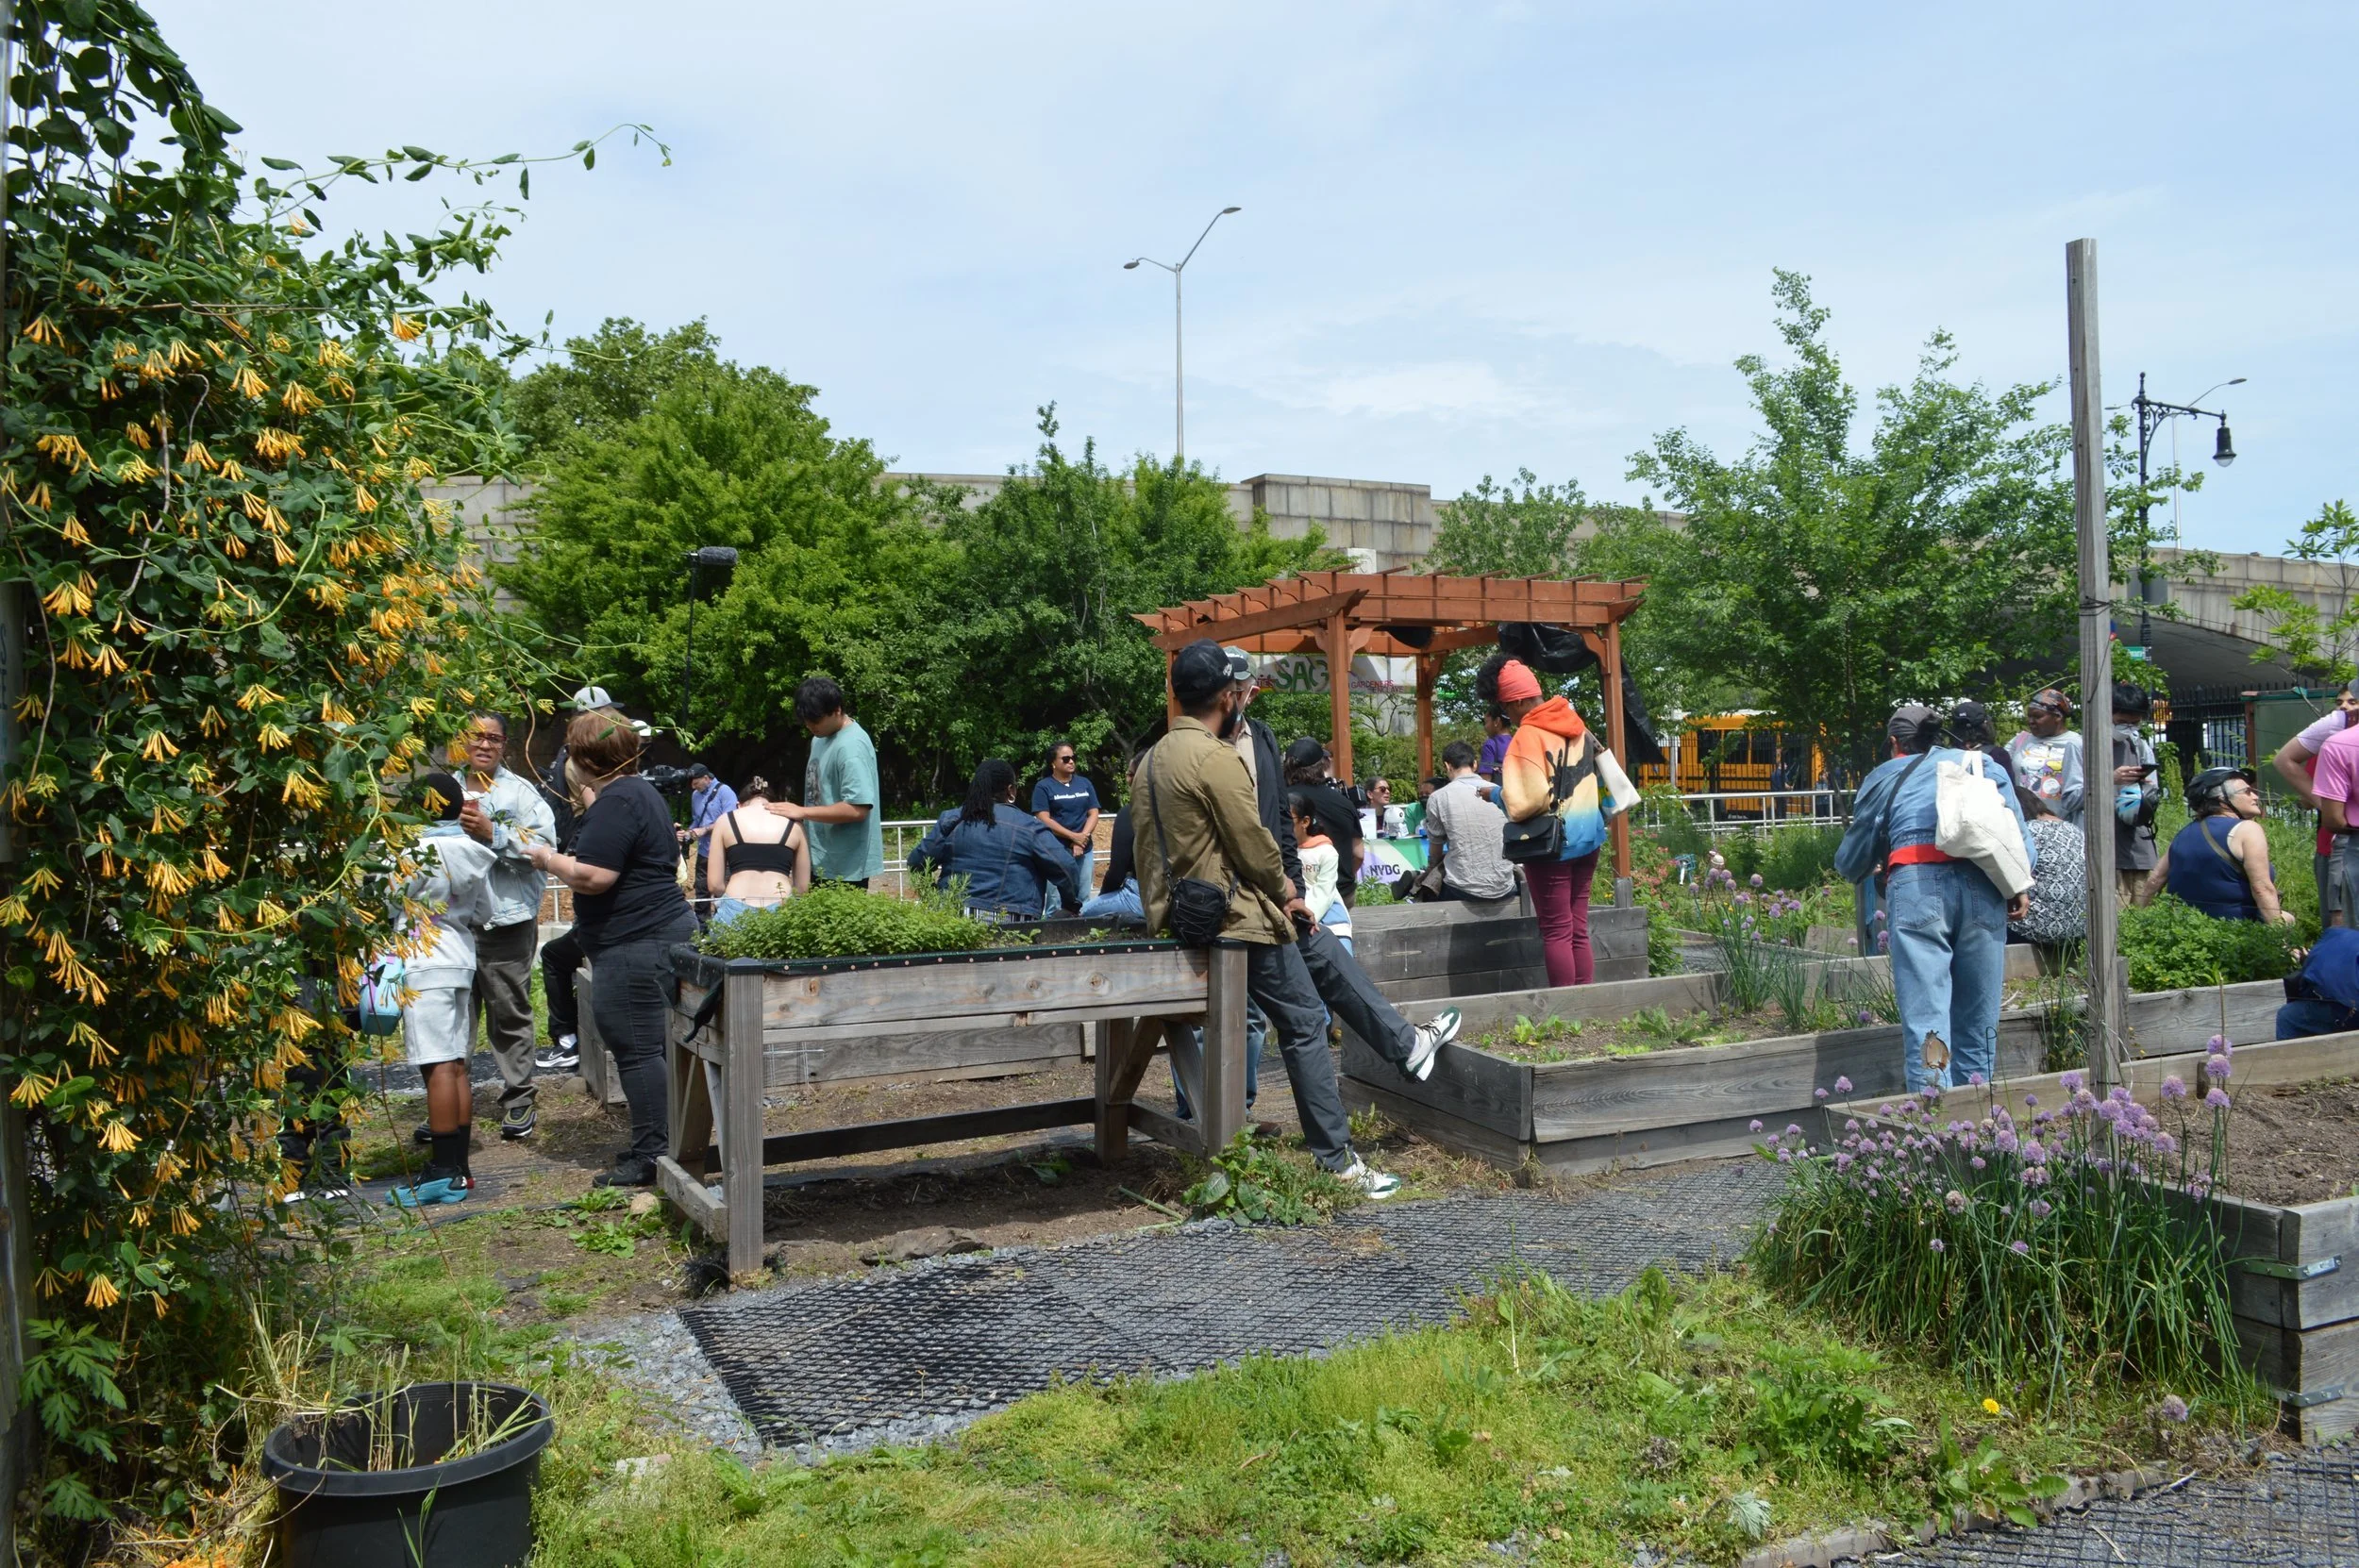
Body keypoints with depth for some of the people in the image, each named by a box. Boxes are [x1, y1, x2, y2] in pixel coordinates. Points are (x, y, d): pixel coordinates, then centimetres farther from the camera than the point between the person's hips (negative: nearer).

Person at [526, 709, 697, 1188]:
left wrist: (548, 859, -5)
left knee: (636, 1049, -5)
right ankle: (655, 1145, 22)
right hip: (666, 930, 11)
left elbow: (593, 876, -22)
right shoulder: (640, 792, 17)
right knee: (650, 1047, 15)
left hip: (636, 945, -11)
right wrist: (588, 804, 26)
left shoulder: (616, 801, -16)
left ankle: (651, 1157, 0)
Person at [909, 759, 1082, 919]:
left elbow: (916, 863, 12)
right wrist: (1071, 905, 12)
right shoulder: (1029, 827, -2)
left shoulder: (950, 822, 7)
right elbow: (1065, 867, -3)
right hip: (1011, 922, -3)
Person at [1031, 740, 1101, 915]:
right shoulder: (1043, 787, 0)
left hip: (1085, 850, 4)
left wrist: (1083, 837, -8)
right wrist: (1073, 837, -13)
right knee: (1057, 904, -7)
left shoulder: (1085, 784, 13)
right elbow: (1044, 820, -8)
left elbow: (1093, 813, 9)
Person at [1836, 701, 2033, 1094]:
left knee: (1925, 1017, -8)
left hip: (1915, 883, -2)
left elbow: (1851, 863, 29)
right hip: (1982, 884, 2)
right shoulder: (1983, 764, 28)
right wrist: (2020, 885, 5)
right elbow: (2016, 828, 11)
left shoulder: (1883, 777, 24)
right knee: (1977, 1018, 10)